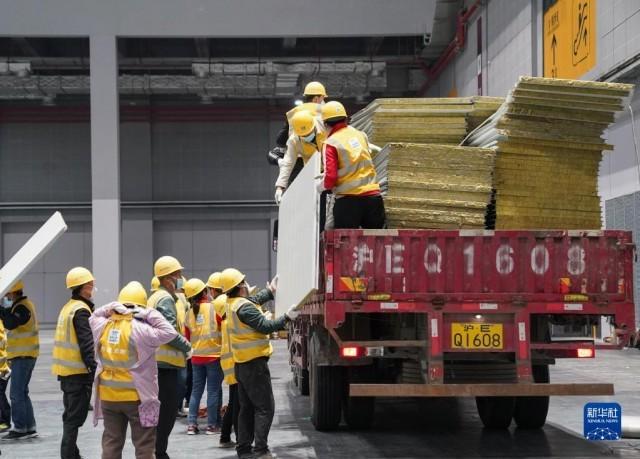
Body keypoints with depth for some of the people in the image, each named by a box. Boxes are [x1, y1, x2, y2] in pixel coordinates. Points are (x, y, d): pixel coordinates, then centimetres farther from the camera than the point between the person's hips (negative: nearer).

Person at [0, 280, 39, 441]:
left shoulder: (22, 308, -17)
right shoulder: (23, 305, 16)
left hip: (23, 356, -10)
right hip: (23, 355, 10)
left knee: (16, 394, -8)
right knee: (22, 393, 15)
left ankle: (20, 428, -6)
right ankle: (30, 428, 17)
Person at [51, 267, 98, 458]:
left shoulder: (67, 308, 14)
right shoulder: (81, 311, -15)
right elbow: (86, 344, -20)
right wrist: (95, 369, -20)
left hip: (65, 370, 9)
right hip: (79, 371, -9)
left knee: (71, 414, 17)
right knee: (75, 417, -6)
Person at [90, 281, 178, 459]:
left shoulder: (104, 327, -2)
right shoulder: (140, 329, -18)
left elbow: (94, 317, 19)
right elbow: (169, 332, -17)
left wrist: (109, 308, 2)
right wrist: (150, 315, -12)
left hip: (108, 396, 5)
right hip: (136, 397, -5)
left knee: (111, 442, 14)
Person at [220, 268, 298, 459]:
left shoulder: (232, 303, 8)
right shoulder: (244, 307, -20)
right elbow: (265, 327, -22)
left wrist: (270, 292, 33)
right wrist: (287, 318, -17)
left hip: (241, 364, 10)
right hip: (254, 363, -9)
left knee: (247, 407, 13)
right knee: (265, 407, -6)